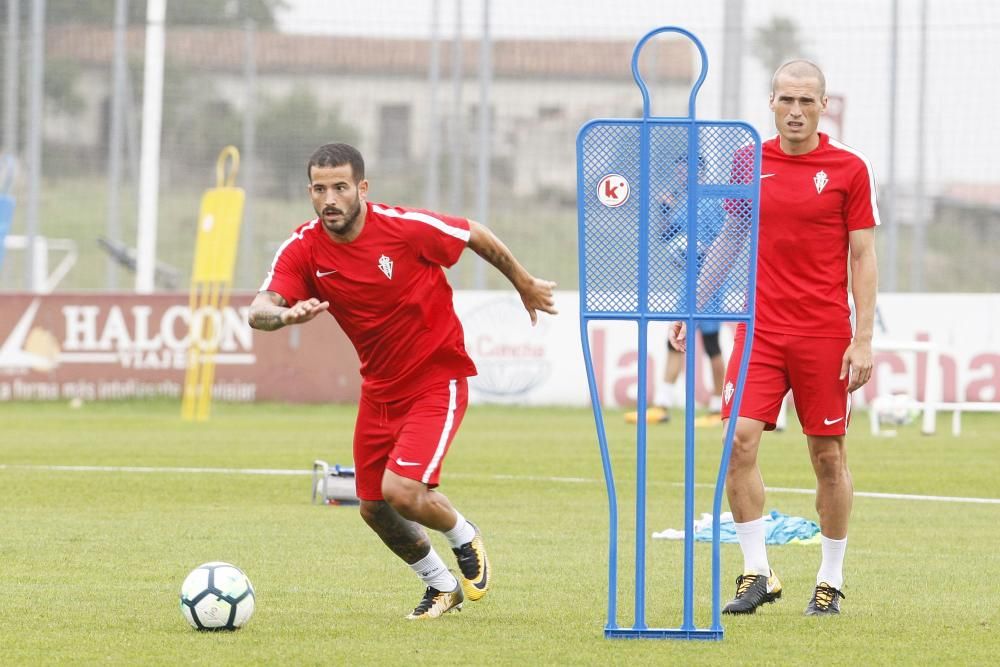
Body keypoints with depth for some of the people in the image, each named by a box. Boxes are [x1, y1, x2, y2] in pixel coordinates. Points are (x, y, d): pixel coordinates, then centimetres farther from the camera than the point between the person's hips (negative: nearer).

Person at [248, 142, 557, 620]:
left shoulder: (406, 227, -21)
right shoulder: (303, 249, -12)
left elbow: (477, 236, -4)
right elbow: (259, 311, -24)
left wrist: (525, 285, 10)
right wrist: (285, 314, -48)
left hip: (437, 379, -5)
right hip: (379, 389, 5)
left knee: (402, 490, -21)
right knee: (374, 509, 9)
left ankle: (464, 538, 12)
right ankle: (441, 586, 36)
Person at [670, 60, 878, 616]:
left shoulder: (850, 169, -2)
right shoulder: (748, 163, 6)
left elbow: (863, 257, -2)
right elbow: (730, 241, 18)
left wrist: (864, 340, -8)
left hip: (825, 335, -2)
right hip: (761, 329, 3)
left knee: (829, 455, 2)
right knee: (739, 440, -11)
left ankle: (832, 581, 13)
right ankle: (757, 572, -4)